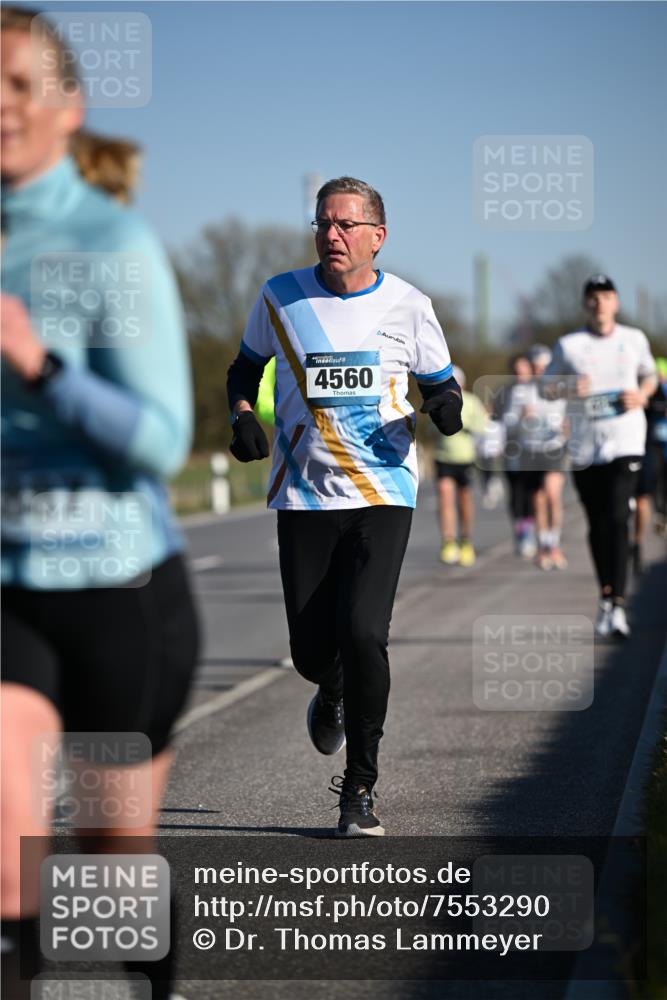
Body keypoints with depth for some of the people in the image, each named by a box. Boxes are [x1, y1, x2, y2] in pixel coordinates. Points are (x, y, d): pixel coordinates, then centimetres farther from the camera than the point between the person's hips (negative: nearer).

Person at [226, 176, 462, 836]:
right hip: (304, 496, 1)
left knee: (362, 633, -17)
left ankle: (359, 789, -1)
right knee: (310, 649, -1)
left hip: (384, 494, -1)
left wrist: (446, 404, -11)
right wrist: (243, 417, -3)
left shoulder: (407, 305, 1)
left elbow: (440, 381, 13)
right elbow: (244, 369, 17)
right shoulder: (280, 296, 3)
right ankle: (332, 693, 40)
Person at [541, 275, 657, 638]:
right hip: (584, 447, 1)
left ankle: (616, 605, -19)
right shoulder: (569, 345, 3)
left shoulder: (634, 340, 7)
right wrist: (568, 387, -13)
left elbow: (648, 374, 22)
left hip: (625, 442, -1)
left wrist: (642, 394, 0)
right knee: (597, 525, 7)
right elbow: (546, 386, 9)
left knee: (617, 520, -15)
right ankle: (606, 594, 25)